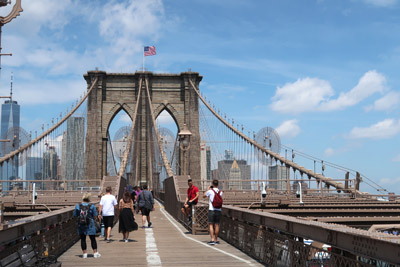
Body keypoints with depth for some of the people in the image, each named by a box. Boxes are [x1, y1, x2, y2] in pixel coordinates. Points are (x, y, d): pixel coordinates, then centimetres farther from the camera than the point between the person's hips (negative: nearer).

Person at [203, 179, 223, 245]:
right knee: (217, 225, 10)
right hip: (218, 210, 4)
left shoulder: (210, 191, -6)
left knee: (211, 225, -2)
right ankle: (216, 239, 16)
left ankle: (212, 240, -12)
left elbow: (204, 196, 9)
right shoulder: (220, 192, 5)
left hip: (211, 210, -4)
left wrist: (208, 189, 19)